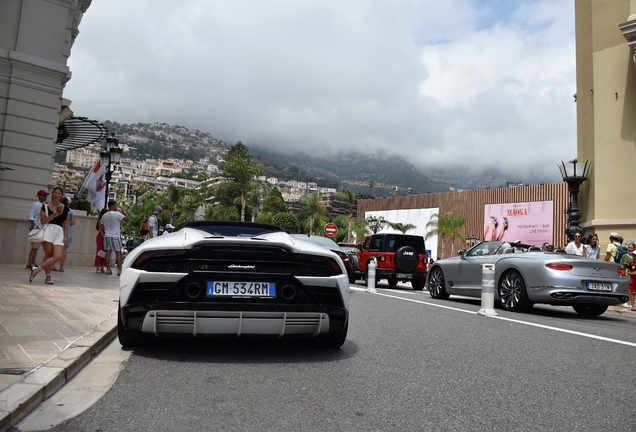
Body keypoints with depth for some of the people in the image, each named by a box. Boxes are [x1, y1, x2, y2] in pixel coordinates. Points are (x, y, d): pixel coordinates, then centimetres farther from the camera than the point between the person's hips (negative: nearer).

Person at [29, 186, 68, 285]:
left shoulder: (65, 208, 11)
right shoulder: (45, 206, 4)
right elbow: (43, 221, -3)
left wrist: (65, 236, 4)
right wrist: (53, 215, -17)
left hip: (59, 232, 2)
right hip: (48, 230, -2)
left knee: (58, 256, -13)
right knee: (48, 255, -1)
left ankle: (37, 269, 0)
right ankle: (48, 276, 12)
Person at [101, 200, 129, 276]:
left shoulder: (104, 216, 9)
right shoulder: (117, 214, -11)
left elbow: (103, 228, 14)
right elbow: (128, 219, -12)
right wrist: (124, 212, 2)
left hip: (107, 236, 6)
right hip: (115, 236, -6)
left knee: (108, 253, 6)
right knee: (118, 253, -1)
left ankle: (108, 269, 7)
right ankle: (119, 270, -3)